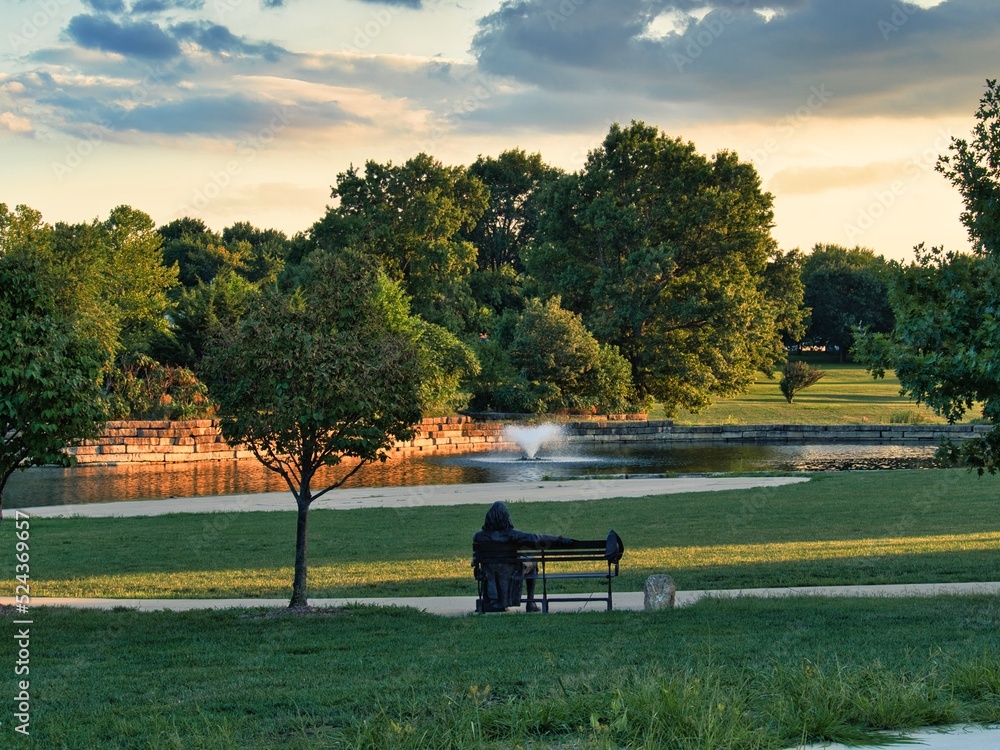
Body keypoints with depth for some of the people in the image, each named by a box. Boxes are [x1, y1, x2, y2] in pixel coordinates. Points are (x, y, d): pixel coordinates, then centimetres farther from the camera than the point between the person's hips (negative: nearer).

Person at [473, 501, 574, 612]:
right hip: (509, 574, -2)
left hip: (489, 576, 2)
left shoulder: (479, 536, -13)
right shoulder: (512, 535, -23)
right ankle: (530, 603, 30)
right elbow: (536, 539, -22)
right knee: (531, 564, 30)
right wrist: (560, 540, -13)